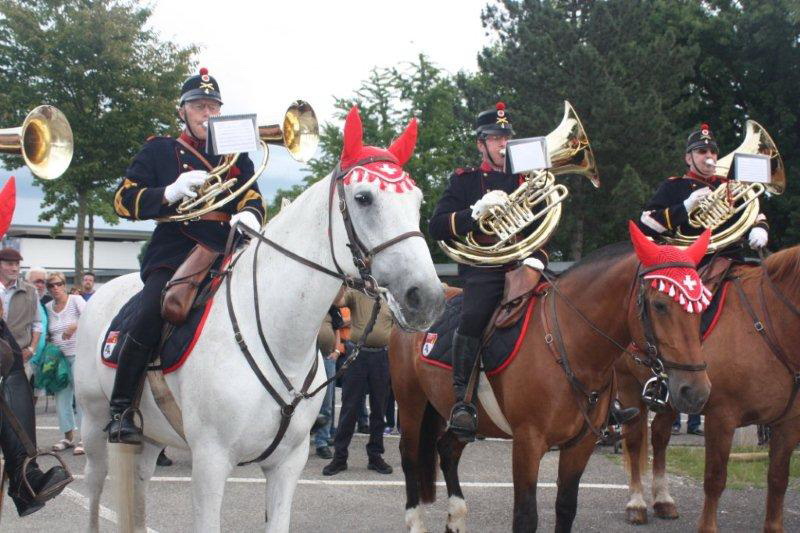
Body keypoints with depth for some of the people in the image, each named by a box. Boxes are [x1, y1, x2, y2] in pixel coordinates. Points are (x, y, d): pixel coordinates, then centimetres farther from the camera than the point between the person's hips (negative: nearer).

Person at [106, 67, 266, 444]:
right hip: (174, 254, -3)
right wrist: (169, 193, -13)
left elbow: (252, 197, 8)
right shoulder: (159, 151, 13)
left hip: (226, 254, 4)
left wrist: (249, 216, -18)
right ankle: (121, 410, -15)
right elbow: (124, 200, 5)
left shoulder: (237, 156, 21)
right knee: (150, 320, -26)